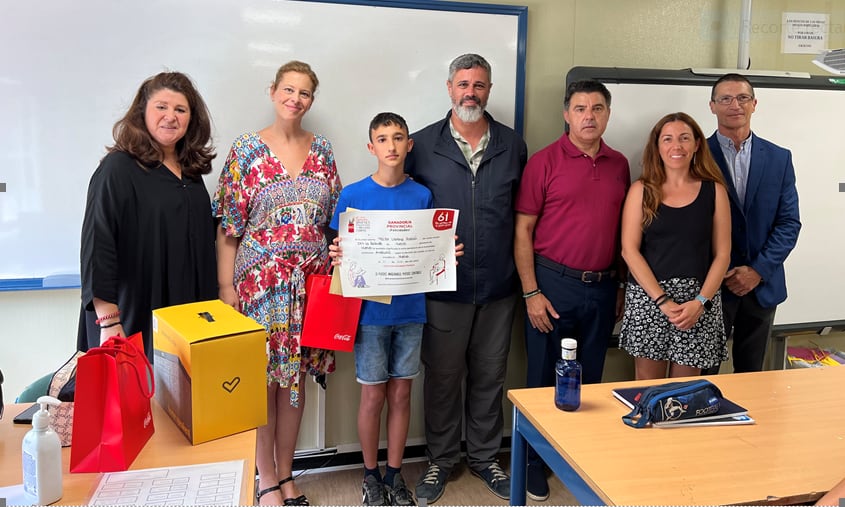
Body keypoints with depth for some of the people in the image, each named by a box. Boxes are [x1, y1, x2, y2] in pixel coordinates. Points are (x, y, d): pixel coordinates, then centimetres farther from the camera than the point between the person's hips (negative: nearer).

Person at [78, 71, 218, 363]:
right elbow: (96, 246, -15)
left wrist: (209, 306, 15)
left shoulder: (190, 169, 10)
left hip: (188, 314, 6)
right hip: (135, 317, -6)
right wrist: (108, 322, -19)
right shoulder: (118, 168, -10)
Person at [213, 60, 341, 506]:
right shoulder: (246, 150, -3)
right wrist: (226, 286, -8)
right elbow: (227, 226, -4)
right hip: (261, 279, -3)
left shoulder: (321, 149, 8)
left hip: (310, 280, 3)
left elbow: (334, 218, 11)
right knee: (262, 378, 3)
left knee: (295, 377, 11)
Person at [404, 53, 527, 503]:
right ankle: (440, 459, 29)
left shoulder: (513, 146, 6)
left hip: (498, 287, 2)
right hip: (443, 286, -2)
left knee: (489, 376, 14)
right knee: (442, 375, 10)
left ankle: (484, 456, 34)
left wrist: (525, 274, 5)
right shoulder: (422, 145, 0)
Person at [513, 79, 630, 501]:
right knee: (544, 378, 7)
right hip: (554, 285, -4)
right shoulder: (544, 162, -5)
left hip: (603, 288, 4)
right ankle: (535, 462, 24)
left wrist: (621, 287, 11)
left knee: (590, 379, 15)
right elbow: (522, 231, -6)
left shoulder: (619, 164, 8)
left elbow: (623, 230, 14)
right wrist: (531, 293, -11)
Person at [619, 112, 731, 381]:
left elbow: (722, 253, 4)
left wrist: (701, 301, -10)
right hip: (647, 296, -1)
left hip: (700, 299, 1)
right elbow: (629, 250, -4)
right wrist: (662, 300, -12)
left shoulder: (714, 190, 5)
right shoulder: (642, 190, 3)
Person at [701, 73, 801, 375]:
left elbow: (789, 222, 2)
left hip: (762, 284, 3)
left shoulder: (779, 158, 6)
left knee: (751, 374, 13)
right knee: (703, 375, 5)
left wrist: (758, 270, -9)